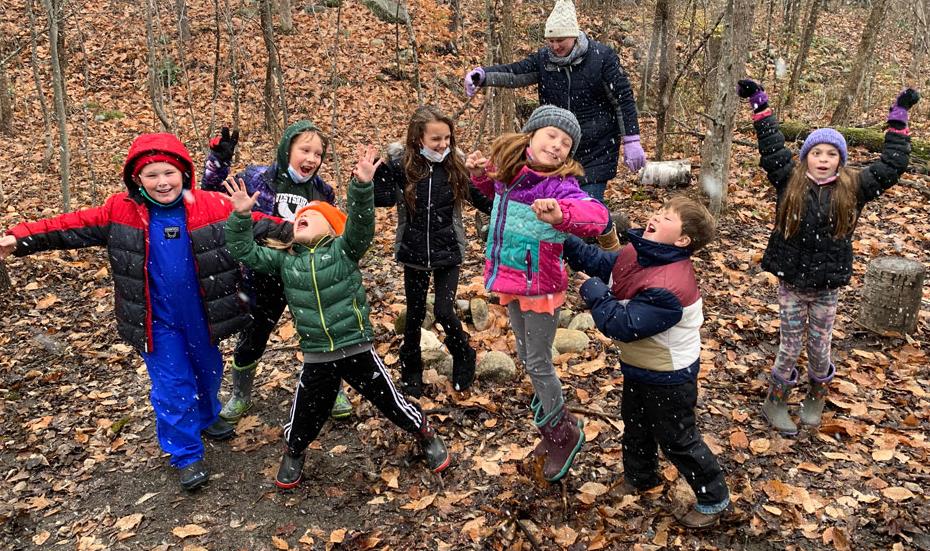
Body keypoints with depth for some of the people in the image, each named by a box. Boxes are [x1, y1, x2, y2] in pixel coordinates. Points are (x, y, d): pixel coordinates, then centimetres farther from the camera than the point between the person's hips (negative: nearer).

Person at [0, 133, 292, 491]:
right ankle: (186, 455, 22)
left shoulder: (211, 206, -11)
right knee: (172, 387, 4)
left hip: (201, 315, 2)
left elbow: (258, 224, -9)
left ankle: (207, 418, 53)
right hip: (157, 321, -1)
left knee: (208, 372, 22)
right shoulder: (121, 212, -9)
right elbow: (71, 228, -5)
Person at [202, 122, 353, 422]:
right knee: (250, 342, 15)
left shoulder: (322, 191, -2)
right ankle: (240, 396, 40)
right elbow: (213, 198, -5)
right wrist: (218, 161, -17)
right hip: (264, 280, -1)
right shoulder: (256, 178, -10)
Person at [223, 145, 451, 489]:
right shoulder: (284, 260, 5)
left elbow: (361, 224, -21)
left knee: (391, 402, 9)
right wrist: (241, 216, -12)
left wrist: (362, 185, -36)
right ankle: (293, 452, 46)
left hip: (358, 350, -3)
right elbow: (245, 253, 2)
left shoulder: (343, 250, -5)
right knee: (305, 416, 15)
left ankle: (426, 435, 35)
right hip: (316, 357, 3)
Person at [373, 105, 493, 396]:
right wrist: (377, 168, -29)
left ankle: (464, 358, 26)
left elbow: (482, 200, -3)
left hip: (448, 253, 0)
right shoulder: (401, 165, -11)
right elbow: (381, 198, -15)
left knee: (444, 312, -4)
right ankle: (411, 371, 35)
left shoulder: (455, 165, -8)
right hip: (414, 254, 1)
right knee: (415, 314, 13)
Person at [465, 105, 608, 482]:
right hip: (510, 279, 8)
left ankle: (564, 434, 30)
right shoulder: (508, 169, -2)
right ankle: (555, 423, 45)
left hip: (540, 285, -8)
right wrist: (480, 173, 3)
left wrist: (560, 214, -61)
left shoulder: (559, 185, -24)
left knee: (538, 363, 5)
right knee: (526, 356, 21)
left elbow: (597, 215, -42)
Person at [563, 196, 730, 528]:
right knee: (634, 423, 28)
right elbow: (599, 262, 4)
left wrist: (593, 291, -26)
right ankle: (640, 477, 54)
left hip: (669, 377, -9)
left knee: (676, 439, 10)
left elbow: (623, 326, -36)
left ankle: (714, 499, 33)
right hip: (639, 368, 9)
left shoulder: (668, 287, -37)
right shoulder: (636, 253, -9)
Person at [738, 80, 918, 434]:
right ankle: (776, 402, 26)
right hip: (791, 283, -1)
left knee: (819, 347, 14)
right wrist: (760, 106, -6)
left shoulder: (853, 188, -2)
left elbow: (891, 166, 3)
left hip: (827, 287, 2)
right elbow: (771, 148, -6)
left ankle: (816, 399, 38)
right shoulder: (789, 182, -6)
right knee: (790, 347, 8)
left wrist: (898, 120, 5)